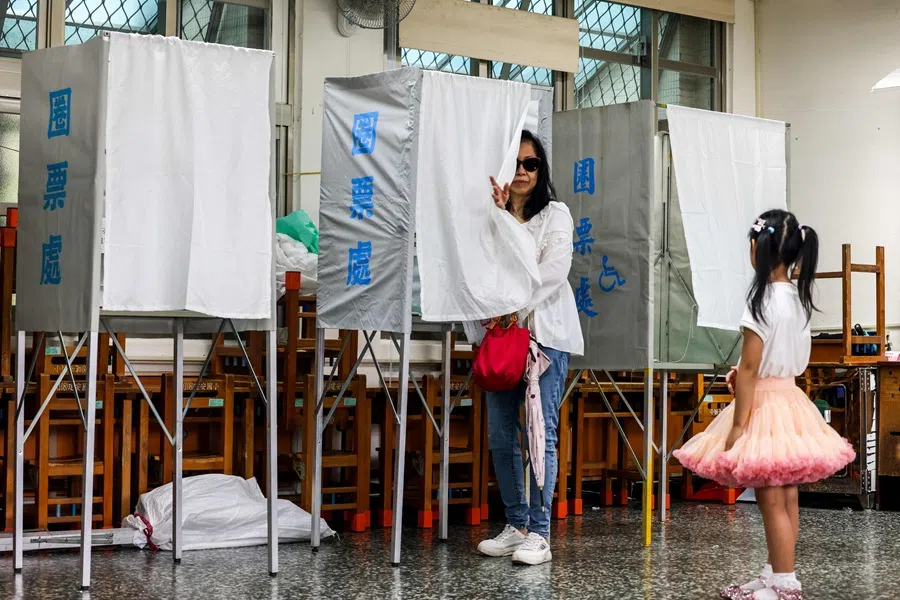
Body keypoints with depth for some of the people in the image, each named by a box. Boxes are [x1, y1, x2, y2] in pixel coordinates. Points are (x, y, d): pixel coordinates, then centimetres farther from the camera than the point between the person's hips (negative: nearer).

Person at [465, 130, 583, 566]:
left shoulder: (555, 214, 5)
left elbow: (554, 270, -7)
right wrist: (497, 215, -11)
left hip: (543, 331, -4)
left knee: (540, 434, -8)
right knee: (501, 436, 4)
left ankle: (539, 534, -6)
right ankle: (516, 526, 15)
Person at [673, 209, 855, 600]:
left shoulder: (762, 299, -17)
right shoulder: (799, 298, 7)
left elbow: (749, 369, -17)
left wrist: (737, 426, -14)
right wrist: (746, 376, 14)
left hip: (765, 405, -9)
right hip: (792, 402, 9)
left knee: (772, 500, -3)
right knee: (786, 498, 13)